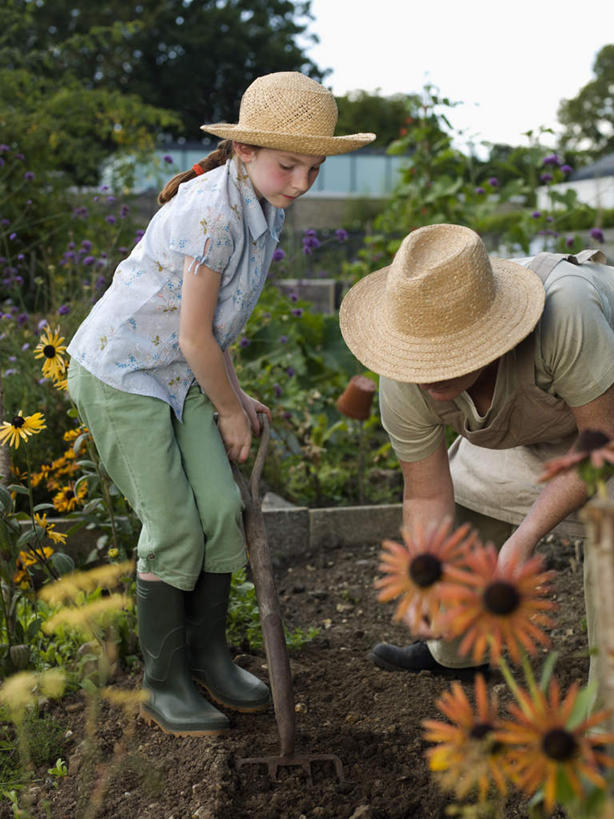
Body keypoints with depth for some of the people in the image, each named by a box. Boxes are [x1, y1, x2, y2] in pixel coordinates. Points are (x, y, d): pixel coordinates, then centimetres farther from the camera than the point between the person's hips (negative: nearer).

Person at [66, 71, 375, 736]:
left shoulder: (264, 206, 1)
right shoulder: (212, 213, -27)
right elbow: (194, 337, -22)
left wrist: (233, 396, 9)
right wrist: (231, 411, -8)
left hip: (180, 376, 8)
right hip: (119, 373, -8)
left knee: (222, 509, 0)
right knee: (173, 528, -6)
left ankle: (207, 655, 18)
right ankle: (163, 685, 11)